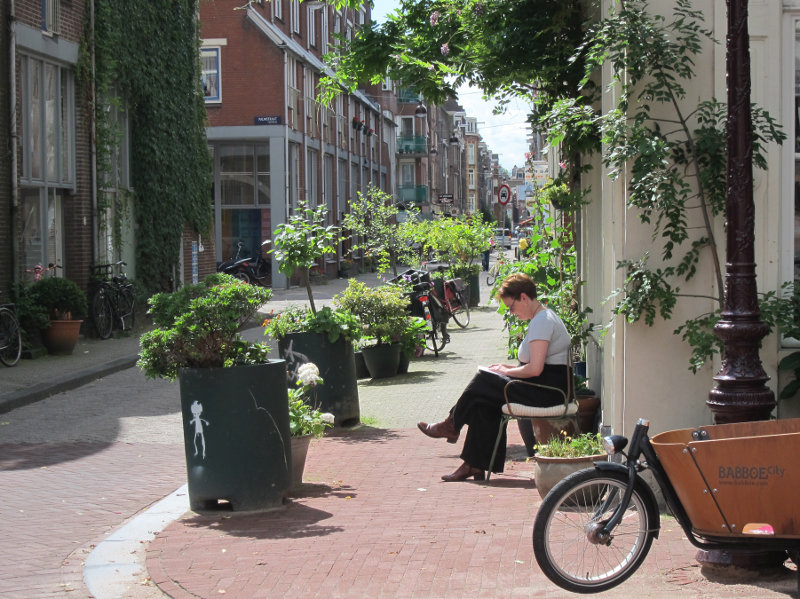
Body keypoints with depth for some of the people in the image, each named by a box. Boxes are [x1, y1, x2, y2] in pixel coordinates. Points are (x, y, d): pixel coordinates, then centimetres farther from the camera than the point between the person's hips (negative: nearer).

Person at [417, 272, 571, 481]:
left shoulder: (542, 321, -16)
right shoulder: (544, 317, 18)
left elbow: (535, 369, -24)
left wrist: (506, 372, -8)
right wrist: (509, 367, 11)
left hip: (546, 392, -10)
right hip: (549, 388, 10)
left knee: (483, 383, -7)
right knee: (483, 401, 0)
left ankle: (451, 426, 14)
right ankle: (475, 465, -3)